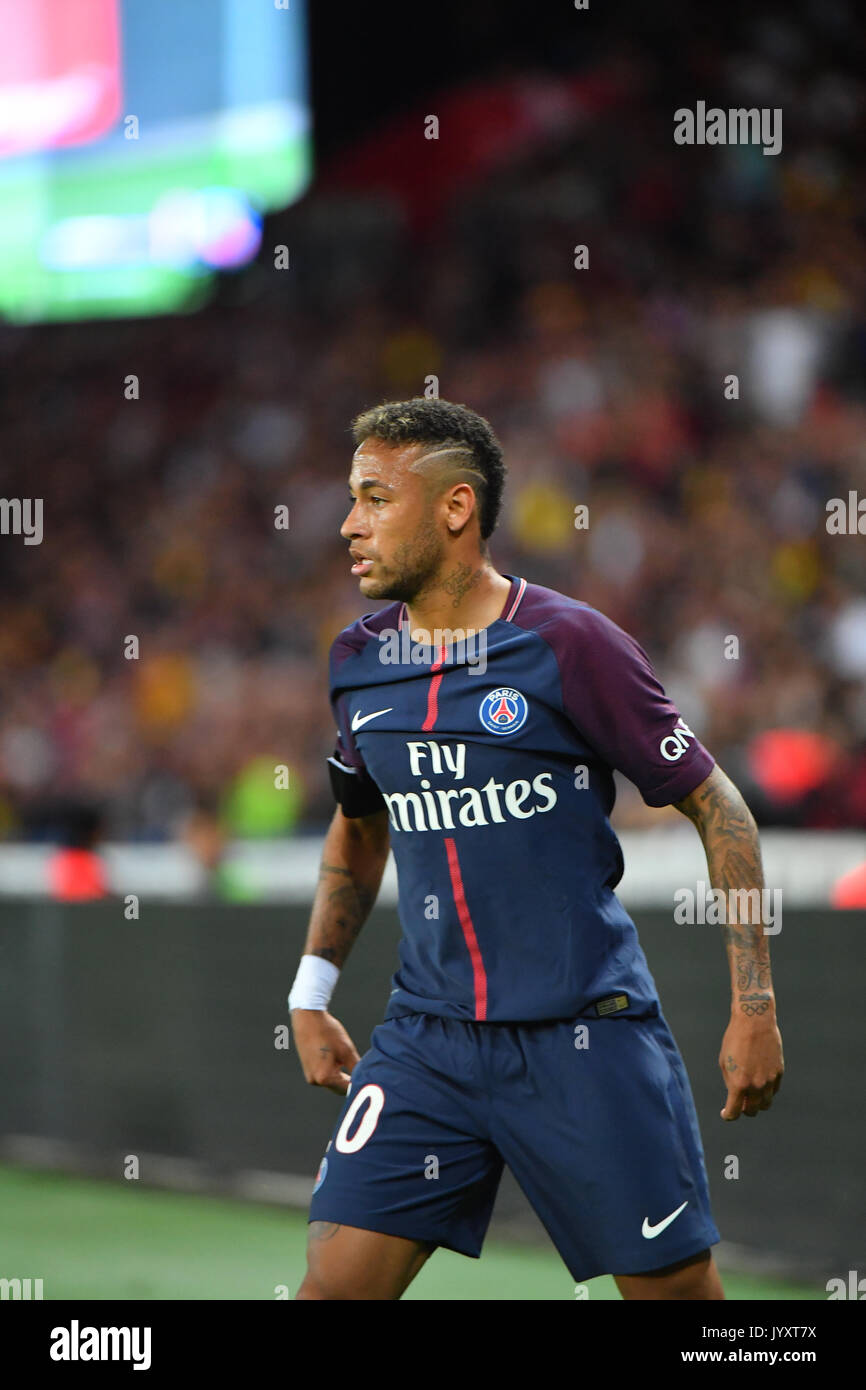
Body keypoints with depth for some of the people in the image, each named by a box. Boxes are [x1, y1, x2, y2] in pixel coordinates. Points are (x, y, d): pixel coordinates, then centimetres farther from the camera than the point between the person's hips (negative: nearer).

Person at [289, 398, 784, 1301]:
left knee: (677, 1289, -1)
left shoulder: (568, 643, -9)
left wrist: (754, 1006, -7)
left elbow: (716, 807, -3)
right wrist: (311, 995, 18)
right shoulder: (358, 662, 7)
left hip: (588, 1032, -4)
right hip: (427, 1040, 4)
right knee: (336, 1282, -6)